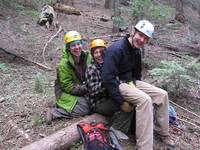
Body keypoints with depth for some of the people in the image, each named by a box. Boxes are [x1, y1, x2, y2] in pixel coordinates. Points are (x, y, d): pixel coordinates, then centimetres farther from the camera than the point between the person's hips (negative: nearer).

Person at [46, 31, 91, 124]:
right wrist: (85, 88, -24)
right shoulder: (64, 64, -21)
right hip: (66, 93, -6)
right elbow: (68, 87, -19)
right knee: (85, 108, -23)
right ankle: (54, 112, -12)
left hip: (82, 91, 6)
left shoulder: (87, 57, -6)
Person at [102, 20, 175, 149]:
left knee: (162, 94, -3)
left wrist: (136, 87, 8)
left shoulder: (137, 51, 6)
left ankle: (162, 132, 13)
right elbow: (107, 78, -28)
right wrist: (122, 101, -24)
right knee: (144, 99, -31)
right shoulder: (117, 49, -23)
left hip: (130, 81, 9)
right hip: (117, 84, -9)